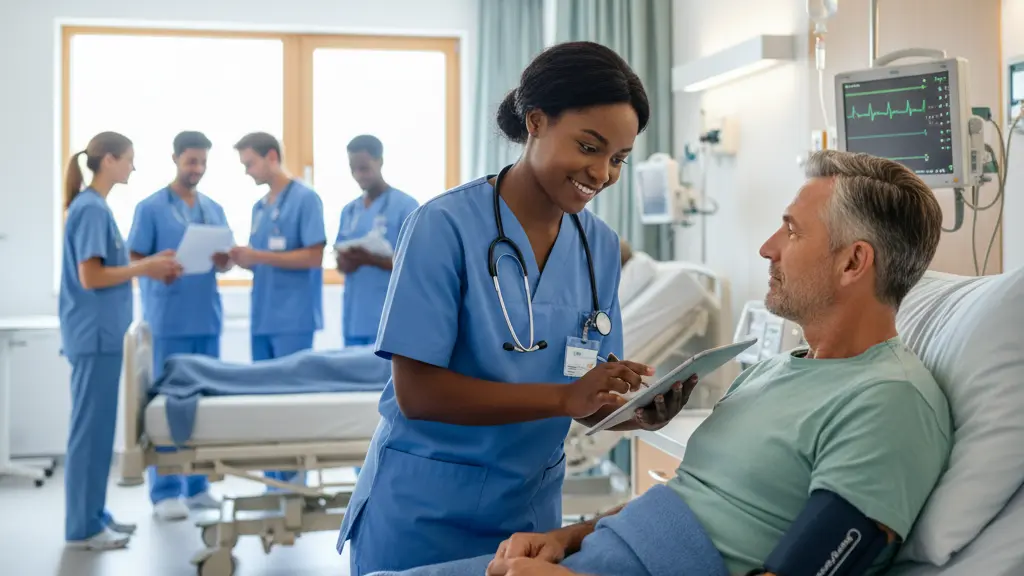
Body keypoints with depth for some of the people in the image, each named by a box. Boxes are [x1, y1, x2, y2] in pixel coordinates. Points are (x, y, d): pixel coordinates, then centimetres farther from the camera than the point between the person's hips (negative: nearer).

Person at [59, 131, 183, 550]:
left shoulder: (96, 206, 14)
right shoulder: (90, 209, -14)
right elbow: (91, 277, -20)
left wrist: (148, 268, 8)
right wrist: (144, 267, -13)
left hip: (102, 334, 10)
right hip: (94, 335, -10)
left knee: (99, 427, 13)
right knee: (90, 428, -4)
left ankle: (93, 515, 21)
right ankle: (82, 527, 3)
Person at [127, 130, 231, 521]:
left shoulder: (214, 209, 14)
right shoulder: (151, 208, -1)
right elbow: (134, 260, -3)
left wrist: (223, 261, -7)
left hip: (208, 318, 5)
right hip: (169, 321, -5)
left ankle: (197, 485, 16)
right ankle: (165, 491, 3)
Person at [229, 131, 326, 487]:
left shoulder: (305, 199, -4)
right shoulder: (259, 207, 17)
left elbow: (313, 256, -12)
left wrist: (259, 256, -16)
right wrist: (239, 259, -3)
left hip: (293, 319, -7)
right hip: (262, 319, 7)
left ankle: (294, 480, 3)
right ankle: (274, 481, 14)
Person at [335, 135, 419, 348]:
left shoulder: (405, 206, -4)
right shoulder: (349, 210, 15)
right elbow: (341, 262, 18)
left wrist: (371, 259, -22)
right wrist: (345, 262, -7)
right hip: (354, 320, 6)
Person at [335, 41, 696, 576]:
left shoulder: (600, 246, 0)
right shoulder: (446, 225, -16)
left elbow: (586, 403, 3)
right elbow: (417, 391, -20)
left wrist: (639, 411, -19)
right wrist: (563, 398, -27)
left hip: (529, 509, 5)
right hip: (424, 511, -5)